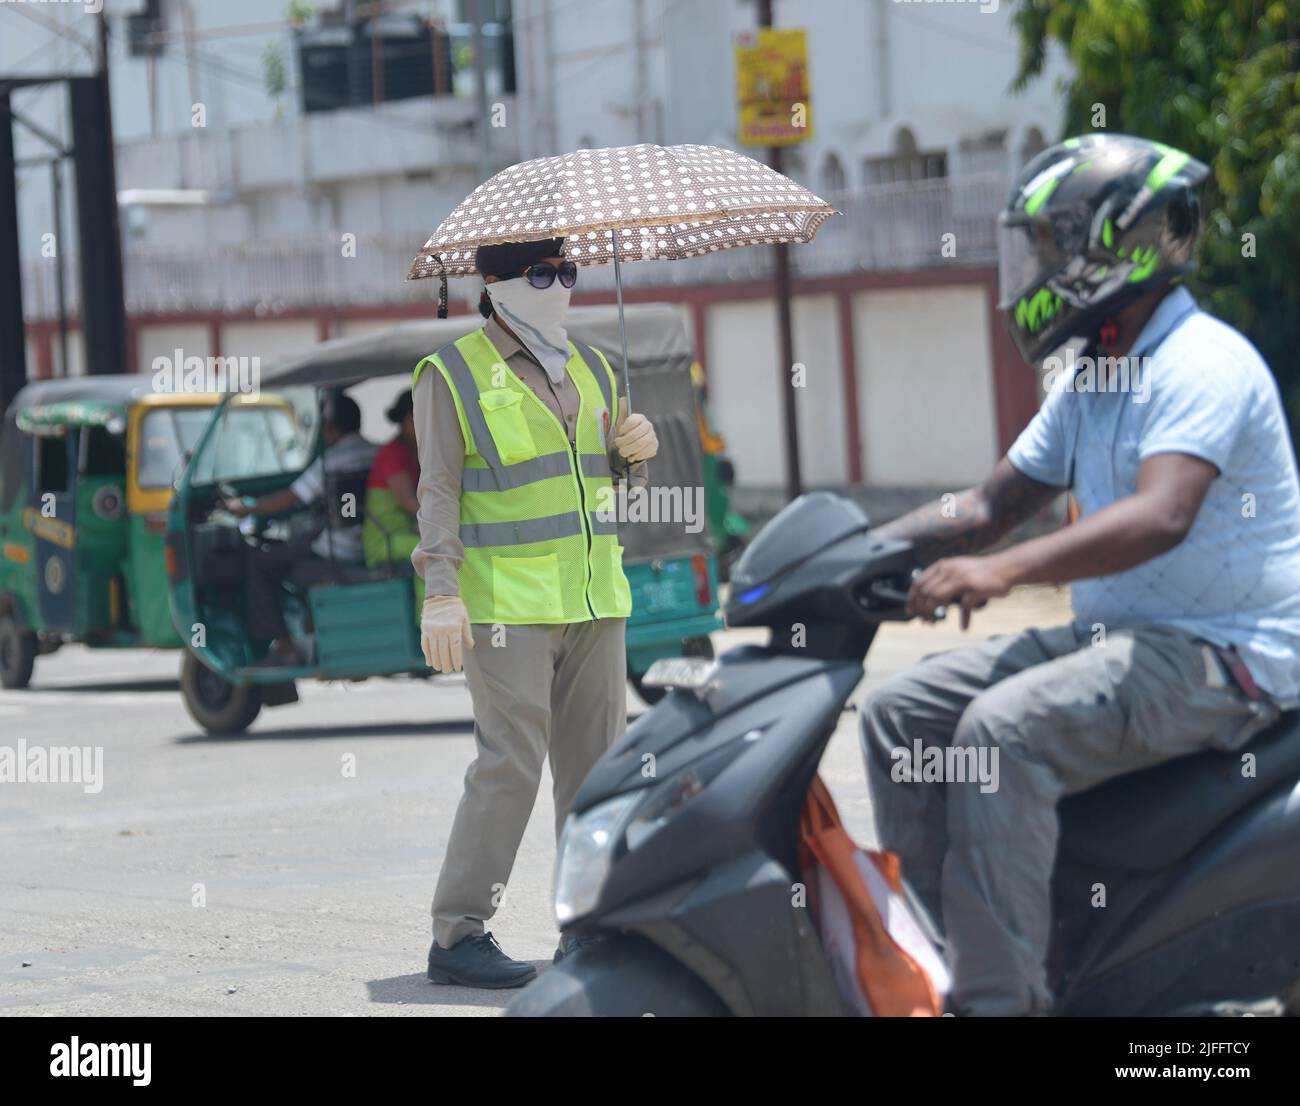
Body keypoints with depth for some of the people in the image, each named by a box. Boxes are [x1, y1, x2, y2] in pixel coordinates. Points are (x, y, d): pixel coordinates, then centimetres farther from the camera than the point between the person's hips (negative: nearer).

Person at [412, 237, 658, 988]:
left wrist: (638, 450, 0)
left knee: (596, 762, 6)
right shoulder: (455, 375, -3)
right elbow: (438, 492, -7)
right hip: (507, 606, -6)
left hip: (594, 600, 6)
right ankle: (457, 934, -5)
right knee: (510, 764, -11)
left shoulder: (590, 369, 15)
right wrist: (441, 594, -17)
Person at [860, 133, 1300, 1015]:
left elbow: (1160, 516, -32)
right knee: (902, 712, 1)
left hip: (1219, 653, -10)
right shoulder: (1088, 380, 16)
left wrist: (1002, 570, -42)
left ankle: (1000, 994, -30)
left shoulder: (1201, 363, -16)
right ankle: (928, 954, -1)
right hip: (1116, 634, 10)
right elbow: (993, 506, 19)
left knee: (1002, 731, -30)